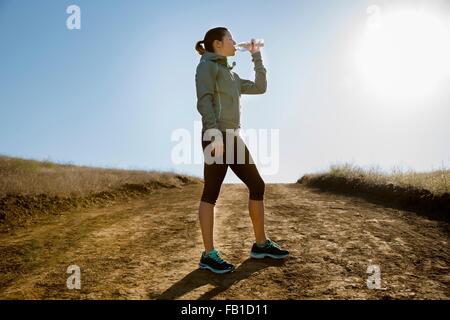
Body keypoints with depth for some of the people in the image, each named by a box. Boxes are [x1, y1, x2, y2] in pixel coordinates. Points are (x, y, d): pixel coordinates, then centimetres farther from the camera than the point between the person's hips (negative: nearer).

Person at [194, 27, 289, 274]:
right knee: (211, 193, -7)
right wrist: (213, 132, -25)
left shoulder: (230, 75, 28)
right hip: (216, 137, -9)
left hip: (233, 138, 9)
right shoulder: (207, 65, 2)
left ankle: (261, 244, 17)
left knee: (257, 185, 7)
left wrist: (256, 56, 28)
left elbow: (260, 87, 30)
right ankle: (209, 254, -1)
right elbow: (204, 100, -12)